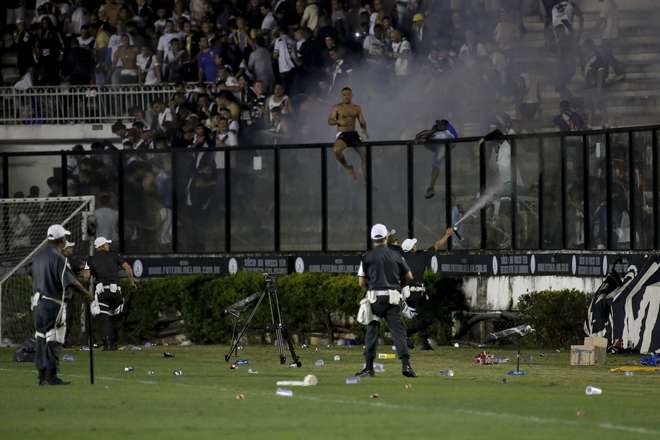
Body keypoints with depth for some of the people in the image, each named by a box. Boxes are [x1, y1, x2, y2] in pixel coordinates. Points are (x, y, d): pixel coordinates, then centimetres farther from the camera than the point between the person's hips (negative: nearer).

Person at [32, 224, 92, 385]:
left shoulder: (38, 256, 10)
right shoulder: (58, 258, -15)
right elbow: (71, 281, -18)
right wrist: (86, 294, -9)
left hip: (39, 303, 8)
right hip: (54, 304, -8)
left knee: (41, 339, 11)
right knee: (53, 340, -4)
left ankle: (42, 375, 15)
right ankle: (51, 376, -4)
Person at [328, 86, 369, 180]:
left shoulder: (357, 108, 12)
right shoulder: (337, 107, 3)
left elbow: (362, 122, 9)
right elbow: (330, 121, -3)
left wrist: (364, 130, -14)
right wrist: (339, 121, -23)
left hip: (354, 134, 4)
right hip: (342, 134, -4)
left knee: (365, 154, -5)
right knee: (337, 150, -34)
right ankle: (348, 167, -8)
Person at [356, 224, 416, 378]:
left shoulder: (367, 257, 3)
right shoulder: (396, 255, 9)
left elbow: (362, 282, 1)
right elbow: (409, 277, 11)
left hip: (374, 297, -1)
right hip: (393, 298, 1)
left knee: (372, 331, 6)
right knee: (398, 330, -2)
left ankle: (369, 367, 4)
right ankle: (406, 364, -15)